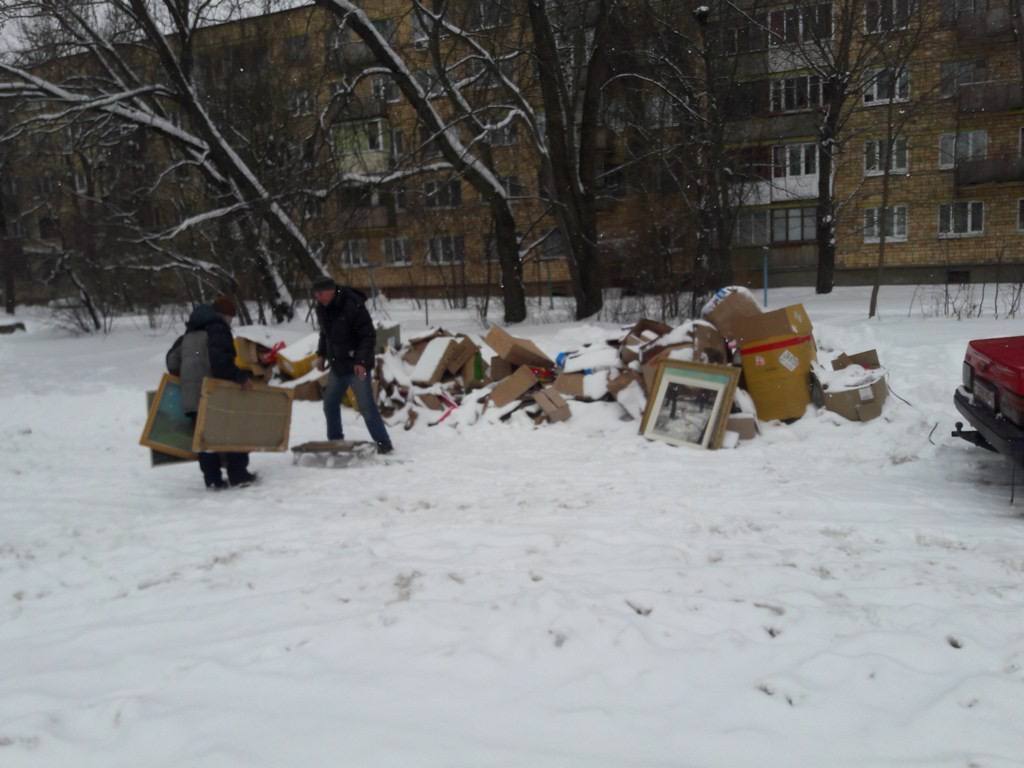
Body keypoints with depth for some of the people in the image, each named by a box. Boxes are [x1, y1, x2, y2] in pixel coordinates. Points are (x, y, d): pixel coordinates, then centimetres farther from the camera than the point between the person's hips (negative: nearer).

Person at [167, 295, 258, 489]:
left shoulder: (189, 333, 22)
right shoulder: (218, 329, -6)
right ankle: (238, 474, 4)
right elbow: (222, 360, -20)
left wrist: (181, 380, 34)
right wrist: (241, 377, -17)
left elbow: (172, 358, 24)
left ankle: (212, 479, 9)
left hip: (191, 396, 7)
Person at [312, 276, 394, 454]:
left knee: (366, 406, -8)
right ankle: (335, 440, 28)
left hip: (357, 366, -8)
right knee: (330, 404, 13)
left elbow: (368, 336, -20)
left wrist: (361, 361, -26)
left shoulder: (353, 305, -21)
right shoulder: (322, 308, 4)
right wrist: (321, 354, 11)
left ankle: (383, 443, 0)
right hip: (337, 366, 8)